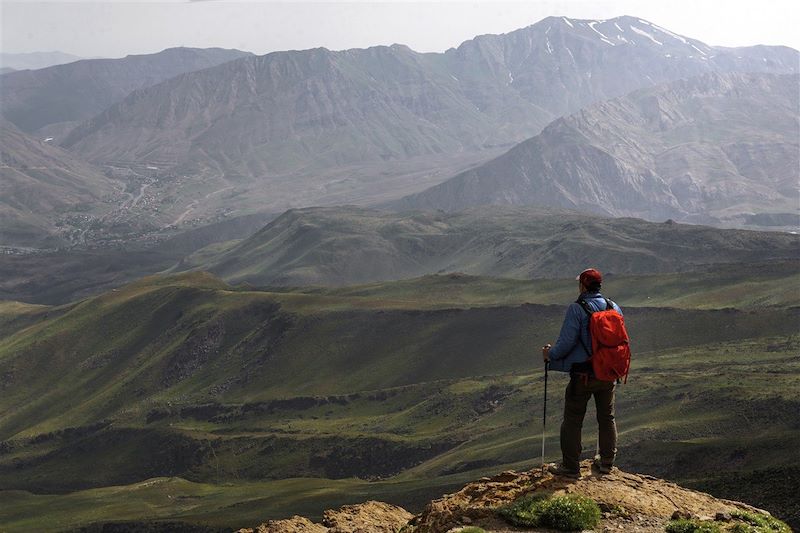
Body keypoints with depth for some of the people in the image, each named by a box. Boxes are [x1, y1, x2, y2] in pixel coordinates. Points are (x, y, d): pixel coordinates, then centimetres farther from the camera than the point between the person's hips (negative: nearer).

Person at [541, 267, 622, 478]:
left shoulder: (576, 309, -16)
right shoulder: (614, 308, 3)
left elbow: (566, 342, -18)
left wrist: (550, 354, 0)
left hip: (582, 375, -6)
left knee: (573, 420, 5)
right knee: (607, 417, 19)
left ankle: (571, 467, 9)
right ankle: (607, 462, 28)